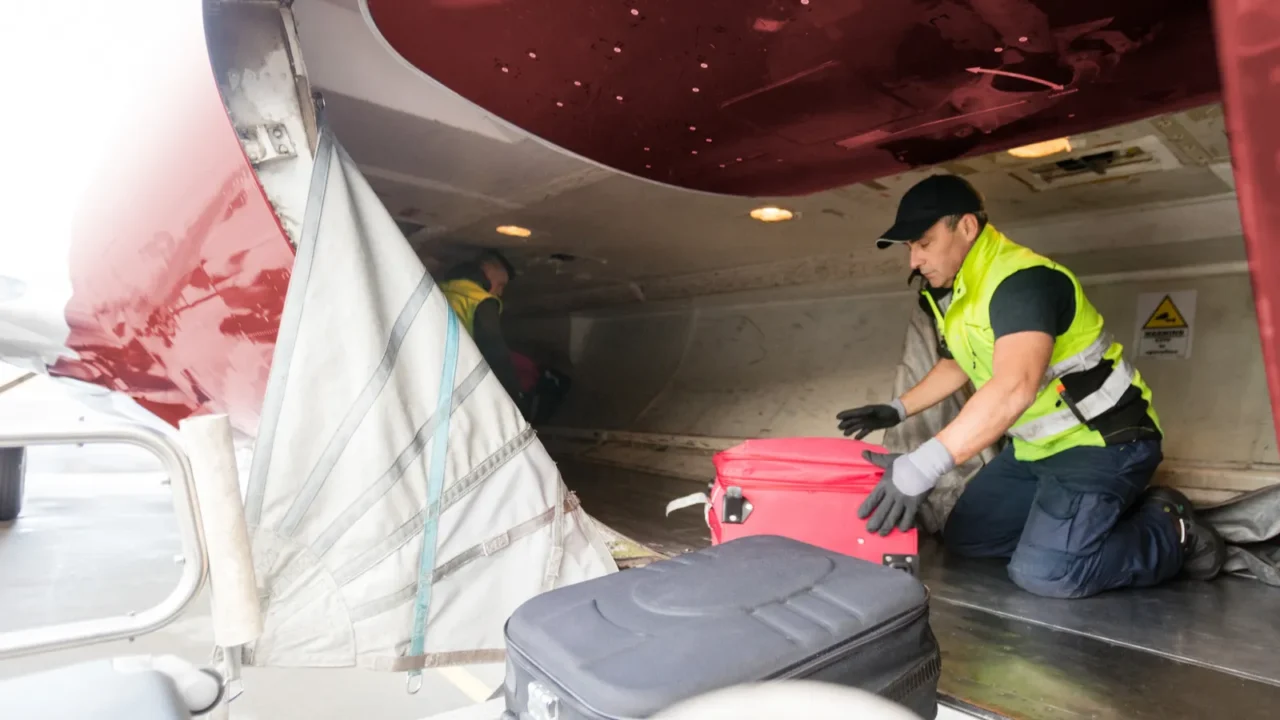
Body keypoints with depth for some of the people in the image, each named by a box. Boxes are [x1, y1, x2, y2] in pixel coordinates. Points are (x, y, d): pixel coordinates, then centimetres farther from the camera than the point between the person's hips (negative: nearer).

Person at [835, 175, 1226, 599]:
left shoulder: (1020, 281, -27)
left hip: (1102, 440, -9)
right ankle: (1098, 514, 15)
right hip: (1037, 447, 9)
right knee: (963, 538, 6)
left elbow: (1014, 388, -43)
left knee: (1045, 573, -23)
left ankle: (1169, 531, 3)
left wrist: (923, 467, -51)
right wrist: (898, 410, 11)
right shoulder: (951, 291, 2)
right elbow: (957, 364, 21)